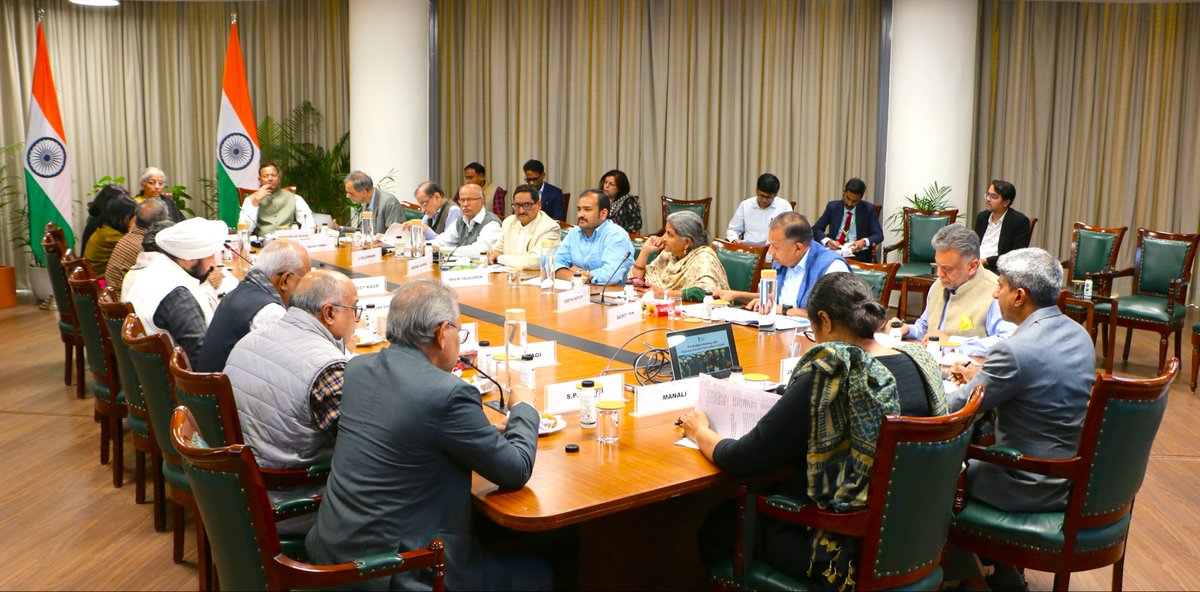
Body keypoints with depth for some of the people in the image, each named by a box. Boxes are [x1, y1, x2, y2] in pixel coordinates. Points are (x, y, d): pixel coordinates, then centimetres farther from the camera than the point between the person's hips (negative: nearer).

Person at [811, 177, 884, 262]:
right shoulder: (832, 206, 7)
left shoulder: (868, 209, 3)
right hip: (833, 250, 1)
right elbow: (816, 229, 4)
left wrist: (864, 241, -24)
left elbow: (879, 235, -1)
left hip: (857, 253, -1)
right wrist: (827, 241, -19)